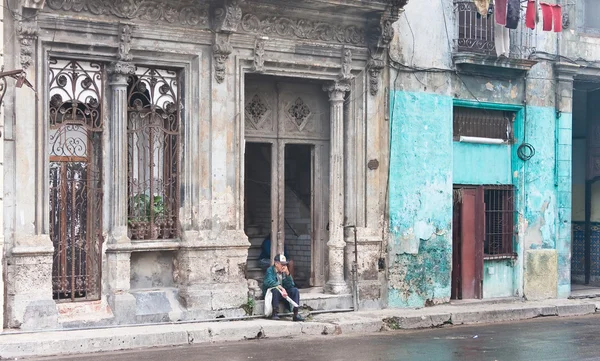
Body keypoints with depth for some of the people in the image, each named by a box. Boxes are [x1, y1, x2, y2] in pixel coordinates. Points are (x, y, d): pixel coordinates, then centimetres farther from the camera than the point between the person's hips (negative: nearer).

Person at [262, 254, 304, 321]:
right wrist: (281, 288, -36)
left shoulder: (284, 272, 9)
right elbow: (270, 282, -26)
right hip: (270, 293, -5)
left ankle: (296, 314, -24)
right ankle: (275, 313, -33)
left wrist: (287, 273, -11)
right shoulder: (270, 270, -7)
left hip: (283, 293, 5)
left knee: (295, 290, -15)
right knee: (275, 290, -36)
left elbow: (291, 285, 1)